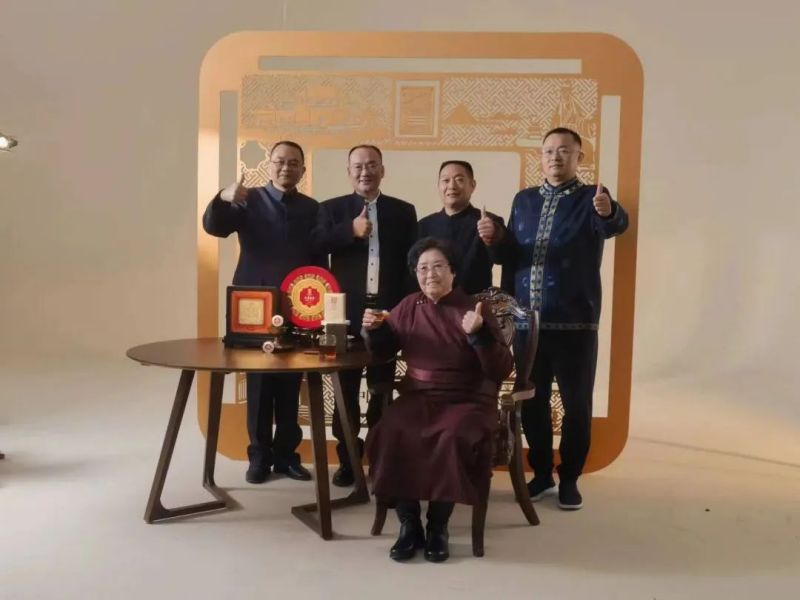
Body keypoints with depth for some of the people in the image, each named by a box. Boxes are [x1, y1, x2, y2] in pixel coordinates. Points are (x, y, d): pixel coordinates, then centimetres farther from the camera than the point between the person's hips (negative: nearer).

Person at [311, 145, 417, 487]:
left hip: (388, 312, 1)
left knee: (382, 391, 7)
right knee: (346, 391, 6)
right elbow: (315, 245, -9)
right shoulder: (331, 209, 8)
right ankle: (347, 461, 17)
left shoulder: (403, 211, 9)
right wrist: (350, 230, -21)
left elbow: (411, 263, 6)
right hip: (347, 312, 0)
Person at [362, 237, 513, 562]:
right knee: (389, 434, -28)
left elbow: (502, 369, -9)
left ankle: (438, 526, -13)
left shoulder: (475, 309, -3)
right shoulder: (409, 307, 7)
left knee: (453, 438, -35)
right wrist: (373, 329, -1)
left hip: (466, 400, -2)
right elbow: (383, 350, 21)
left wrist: (479, 334, -25)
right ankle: (409, 525, -13)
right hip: (418, 396, 3)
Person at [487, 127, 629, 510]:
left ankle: (569, 479, 22)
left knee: (576, 403, 6)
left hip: (574, 323, -3)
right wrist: (493, 242, -10)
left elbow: (616, 225, -24)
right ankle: (541, 474, 27)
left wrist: (608, 211, -46)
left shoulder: (592, 199, -2)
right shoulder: (524, 200, 11)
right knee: (531, 401, 11)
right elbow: (508, 254, 12)